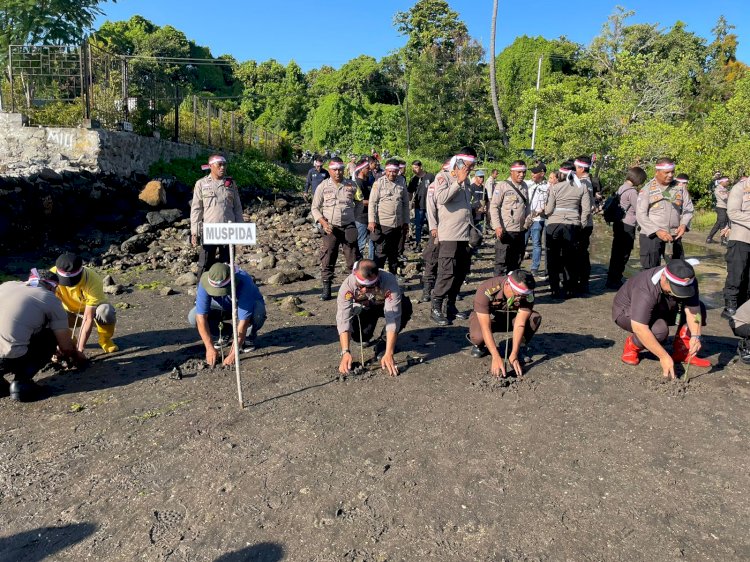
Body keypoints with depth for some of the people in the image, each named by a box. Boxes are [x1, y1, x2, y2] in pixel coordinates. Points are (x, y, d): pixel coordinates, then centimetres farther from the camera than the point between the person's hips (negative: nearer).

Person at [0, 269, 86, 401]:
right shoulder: (52, 300, 4)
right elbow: (66, 347, 8)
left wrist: (56, 351, 44)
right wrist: (77, 357, 34)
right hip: (11, 359, -5)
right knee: (50, 337, 19)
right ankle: (22, 381, 5)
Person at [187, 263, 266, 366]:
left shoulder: (244, 283, -40)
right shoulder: (205, 283, -31)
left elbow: (243, 322, -41)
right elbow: (201, 317, -31)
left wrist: (233, 354, -41)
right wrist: (210, 348, -35)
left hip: (250, 304, -3)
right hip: (223, 306, 3)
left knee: (258, 313, -39)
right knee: (193, 317, -22)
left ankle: (249, 337, -5)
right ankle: (223, 334, 6)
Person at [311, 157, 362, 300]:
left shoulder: (352, 185, 4)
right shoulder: (323, 186, 1)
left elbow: (359, 202, 20)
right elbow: (315, 208, 3)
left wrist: (353, 215, 7)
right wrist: (324, 223, -11)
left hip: (348, 227, 1)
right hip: (330, 228, -1)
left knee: (354, 258, 1)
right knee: (327, 260, 1)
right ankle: (326, 289, 10)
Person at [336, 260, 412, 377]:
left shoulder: (389, 282, -40)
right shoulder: (348, 285, -34)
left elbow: (393, 319, -42)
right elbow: (343, 319, -36)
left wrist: (389, 354, -49)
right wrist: (345, 352, -47)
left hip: (387, 306, -1)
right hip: (366, 309, 1)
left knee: (405, 307, -34)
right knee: (358, 336, -26)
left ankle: (383, 341, -9)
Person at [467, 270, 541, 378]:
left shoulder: (527, 293, -28)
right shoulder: (486, 291, -37)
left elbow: (520, 324, -31)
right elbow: (485, 328, -40)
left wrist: (513, 355, -40)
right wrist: (496, 358, -47)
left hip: (510, 316, 3)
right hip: (485, 317, -2)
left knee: (535, 317, -28)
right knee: (478, 336, -37)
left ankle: (521, 347, -1)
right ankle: (480, 345, 2)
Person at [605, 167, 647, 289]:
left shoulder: (621, 188, 12)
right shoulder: (632, 191, -15)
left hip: (619, 225, 9)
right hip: (628, 227, -9)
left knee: (617, 253, 13)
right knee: (623, 255, -1)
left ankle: (612, 279, 19)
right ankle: (615, 280, 3)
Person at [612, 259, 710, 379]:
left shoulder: (688, 282, -20)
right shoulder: (645, 290, -39)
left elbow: (692, 310, -22)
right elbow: (639, 328, -43)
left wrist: (695, 336, -41)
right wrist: (664, 356, -41)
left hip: (659, 311, 7)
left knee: (699, 308, -9)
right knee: (659, 330, -36)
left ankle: (682, 352, -2)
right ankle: (631, 345, -7)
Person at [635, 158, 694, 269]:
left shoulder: (680, 187, 7)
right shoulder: (647, 189, -4)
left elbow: (688, 209, 10)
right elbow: (641, 215, -9)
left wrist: (684, 224, -10)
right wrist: (657, 231, -19)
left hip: (674, 237, 4)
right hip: (651, 237, -4)